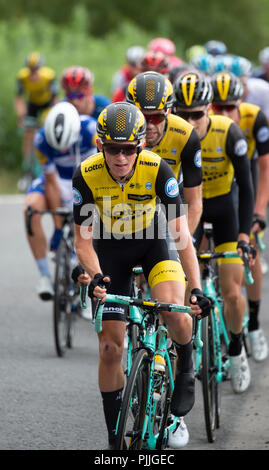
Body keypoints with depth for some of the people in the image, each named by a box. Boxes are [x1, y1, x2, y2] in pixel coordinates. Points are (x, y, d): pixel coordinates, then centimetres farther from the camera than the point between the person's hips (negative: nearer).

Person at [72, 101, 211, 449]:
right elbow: (83, 240, -18)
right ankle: (114, 438, 13)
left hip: (152, 241, -1)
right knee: (110, 348, -2)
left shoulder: (156, 169, -28)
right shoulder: (87, 175, -26)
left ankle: (186, 369, 4)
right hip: (110, 249, 1)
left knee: (175, 313, -30)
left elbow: (181, 234, -29)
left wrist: (197, 289, -39)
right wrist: (95, 276, -38)